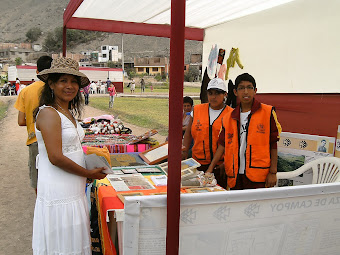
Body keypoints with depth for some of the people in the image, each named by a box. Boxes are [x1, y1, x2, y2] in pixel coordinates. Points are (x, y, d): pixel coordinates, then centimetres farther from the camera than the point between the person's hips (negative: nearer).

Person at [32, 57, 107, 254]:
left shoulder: (69, 113, 12)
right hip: (58, 192, -9)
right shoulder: (48, 113, -16)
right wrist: (88, 173, -11)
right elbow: (55, 157, -21)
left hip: (74, 191, 9)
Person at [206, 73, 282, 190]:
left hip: (259, 176, -3)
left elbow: (273, 144, -1)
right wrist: (210, 168, 1)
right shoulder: (229, 118, 10)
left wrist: (273, 172, -5)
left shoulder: (268, 112, -1)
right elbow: (222, 144, 9)